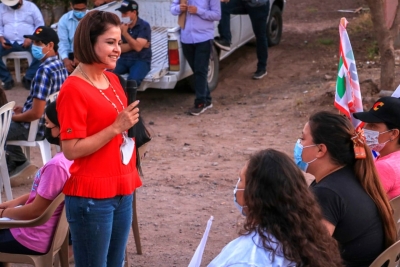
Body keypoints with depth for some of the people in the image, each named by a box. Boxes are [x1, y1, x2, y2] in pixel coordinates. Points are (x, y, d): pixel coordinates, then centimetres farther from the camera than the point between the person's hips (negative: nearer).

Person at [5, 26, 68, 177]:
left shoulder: (44, 70, -26)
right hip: (50, 123, 9)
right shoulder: (60, 65, 2)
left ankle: (18, 161, 21)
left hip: (35, 128, -9)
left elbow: (36, 113, -27)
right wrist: (24, 110, 12)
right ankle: (13, 164, 30)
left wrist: (15, 117, -10)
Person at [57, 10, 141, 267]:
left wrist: (131, 124, 6)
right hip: (91, 197, -8)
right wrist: (116, 127, -21)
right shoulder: (73, 89, -15)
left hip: (122, 190, 8)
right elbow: (72, 150, -19)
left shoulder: (112, 80, 9)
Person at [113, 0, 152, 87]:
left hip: (141, 60, -4)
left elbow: (138, 47, -17)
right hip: (123, 60, 4)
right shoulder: (120, 26, 5)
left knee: (133, 79, -34)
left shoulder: (144, 26, -6)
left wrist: (125, 33, -17)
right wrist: (133, 44, -10)